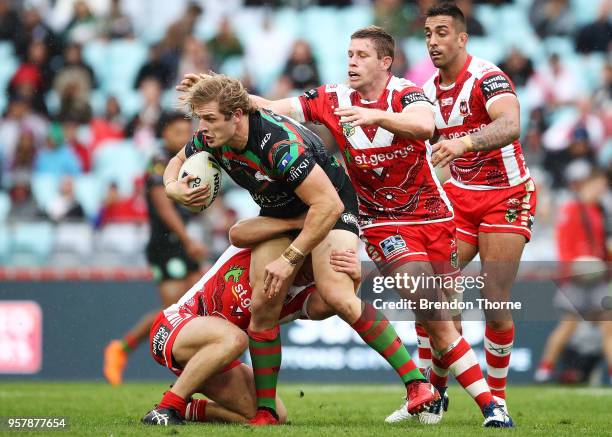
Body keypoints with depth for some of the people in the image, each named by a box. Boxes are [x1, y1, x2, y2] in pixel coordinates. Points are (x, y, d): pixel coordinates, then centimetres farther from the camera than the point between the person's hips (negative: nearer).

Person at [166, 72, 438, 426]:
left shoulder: (280, 142, -38)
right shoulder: (210, 139, -15)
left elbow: (329, 205, -37)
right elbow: (178, 162, 9)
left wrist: (289, 259, -32)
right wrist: (174, 188, -15)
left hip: (330, 204, -7)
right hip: (278, 212, 7)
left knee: (337, 295, -26)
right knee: (263, 306, -6)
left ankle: (417, 383, -20)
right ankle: (265, 411, 4)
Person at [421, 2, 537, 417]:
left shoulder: (488, 78, -21)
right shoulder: (430, 90, 2)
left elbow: (510, 126, -42)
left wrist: (463, 143, -58)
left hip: (506, 196, -6)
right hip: (459, 196, 6)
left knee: (496, 303, -11)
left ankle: (497, 397, 6)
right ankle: (434, 390, 9)